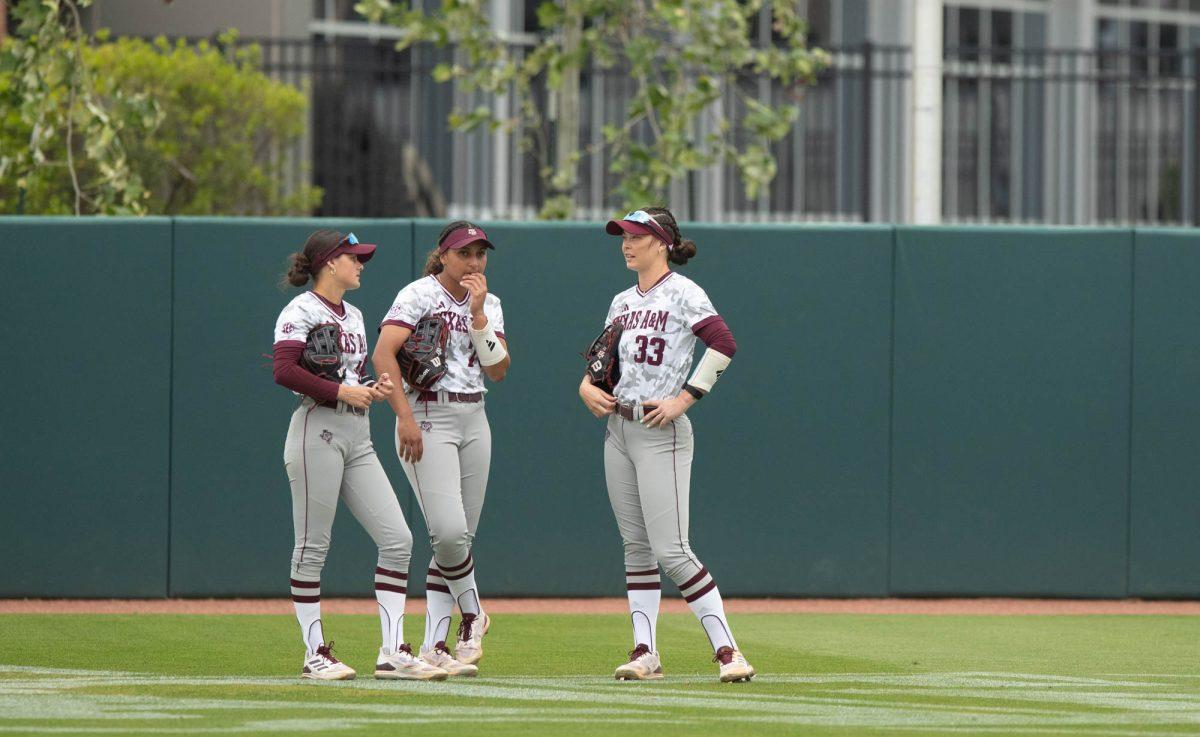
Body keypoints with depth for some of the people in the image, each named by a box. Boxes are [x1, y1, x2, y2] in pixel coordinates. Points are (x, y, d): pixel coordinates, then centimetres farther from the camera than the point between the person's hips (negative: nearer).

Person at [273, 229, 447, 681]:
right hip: (318, 432, -8)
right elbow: (284, 371, -19)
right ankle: (315, 655, 3)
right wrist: (341, 391, -17)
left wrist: (374, 388, 8)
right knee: (312, 546, -3)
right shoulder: (302, 312, -6)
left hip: (358, 437, 8)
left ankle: (392, 653, -1)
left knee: (397, 539, -1)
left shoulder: (353, 315, 20)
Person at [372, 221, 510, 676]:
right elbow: (383, 354, -16)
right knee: (449, 531, -19)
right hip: (428, 418, -6)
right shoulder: (419, 295, -6)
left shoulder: (489, 305, 12)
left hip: (474, 421, 6)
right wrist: (405, 418, -23)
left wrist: (478, 315, -6)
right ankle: (471, 615, 5)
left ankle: (434, 647, 7)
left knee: (458, 537, 3)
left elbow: (498, 370, 3)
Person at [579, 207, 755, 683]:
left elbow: (724, 344, -20)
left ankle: (726, 648, -10)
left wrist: (683, 399, -21)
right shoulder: (622, 303, 15)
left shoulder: (682, 293, -8)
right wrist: (588, 385, 2)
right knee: (636, 547, 7)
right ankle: (645, 653, 9)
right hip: (617, 428, 8)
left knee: (670, 550, -13)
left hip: (661, 432, -8)